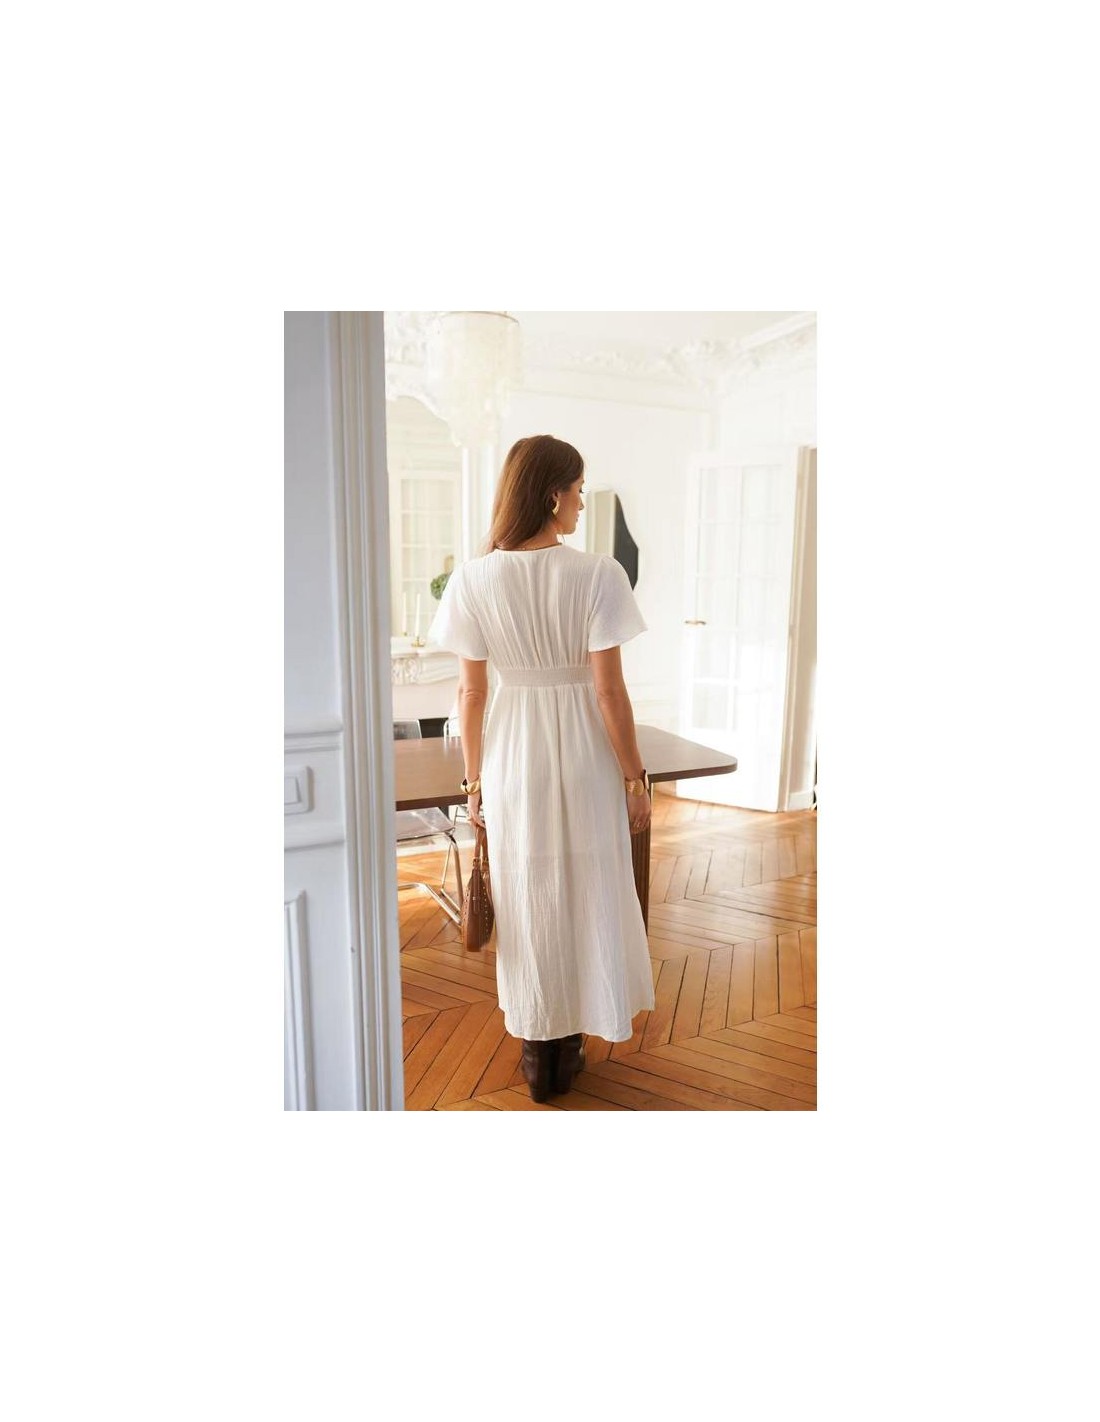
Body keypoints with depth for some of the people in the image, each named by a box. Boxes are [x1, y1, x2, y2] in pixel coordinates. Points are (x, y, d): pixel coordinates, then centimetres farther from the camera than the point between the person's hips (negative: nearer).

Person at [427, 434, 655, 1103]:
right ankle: (570, 1048, 33)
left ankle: (538, 1050, 31)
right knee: (587, 898, 16)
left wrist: (475, 778, 8)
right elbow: (610, 690, -13)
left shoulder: (474, 578, -6)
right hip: (584, 755, -2)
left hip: (514, 757, 2)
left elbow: (472, 692, -3)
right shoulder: (597, 574, -14)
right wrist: (636, 777, -2)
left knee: (526, 901, 16)